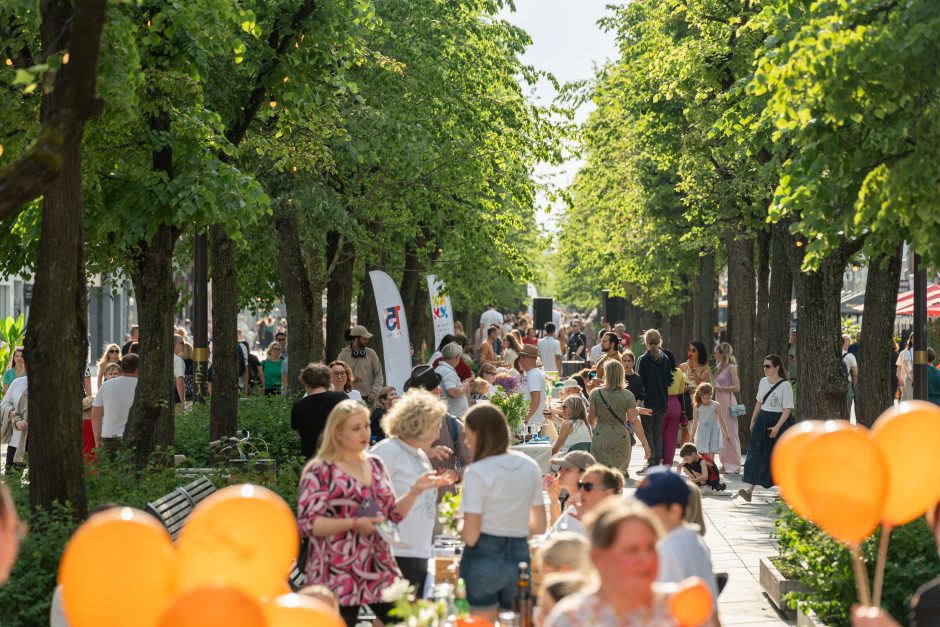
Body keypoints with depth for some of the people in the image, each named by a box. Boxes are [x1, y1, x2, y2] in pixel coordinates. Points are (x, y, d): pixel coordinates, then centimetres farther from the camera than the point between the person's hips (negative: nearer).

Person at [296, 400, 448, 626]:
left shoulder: (375, 466, 13)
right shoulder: (320, 471, -7)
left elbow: (393, 513, 17)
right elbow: (307, 523, -14)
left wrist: (416, 490, 0)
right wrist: (354, 524, -21)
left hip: (380, 569, 6)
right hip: (338, 577, -6)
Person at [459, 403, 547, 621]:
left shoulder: (477, 472, -12)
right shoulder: (530, 467, 5)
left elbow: (470, 536, -15)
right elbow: (539, 526, 12)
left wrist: (459, 527, 6)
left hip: (483, 556, -5)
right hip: (520, 555, 5)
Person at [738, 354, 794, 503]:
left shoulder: (785, 385, -12)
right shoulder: (763, 382, 8)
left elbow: (787, 409, -15)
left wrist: (777, 427, -22)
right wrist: (753, 420, 17)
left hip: (780, 421, -5)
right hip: (763, 420, 5)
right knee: (756, 454, -7)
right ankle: (749, 488, -14)